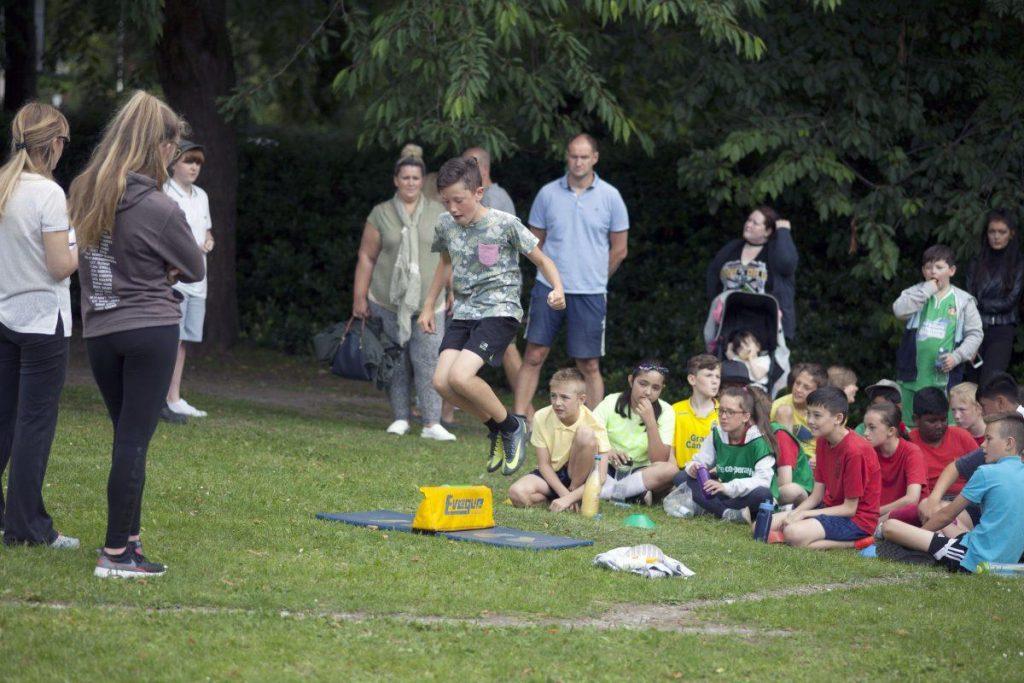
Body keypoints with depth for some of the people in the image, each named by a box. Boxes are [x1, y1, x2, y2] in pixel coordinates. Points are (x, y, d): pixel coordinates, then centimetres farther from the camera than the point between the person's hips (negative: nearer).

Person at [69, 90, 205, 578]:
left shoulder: (85, 195, 3)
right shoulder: (159, 208, -16)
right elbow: (195, 270, -3)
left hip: (99, 332, 6)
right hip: (150, 330, -6)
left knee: (127, 436, 17)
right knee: (135, 440, -2)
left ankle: (128, 537, 22)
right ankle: (116, 553, -1)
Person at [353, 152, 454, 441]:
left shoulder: (437, 213, 7)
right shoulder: (381, 214, 4)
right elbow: (366, 257, 5)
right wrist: (359, 298, 1)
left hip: (428, 303, 0)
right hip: (388, 301, 0)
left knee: (428, 360, -9)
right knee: (397, 361, 5)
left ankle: (432, 423, -10)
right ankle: (400, 418, 15)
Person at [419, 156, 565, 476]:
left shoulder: (505, 224, -12)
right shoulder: (445, 225, 4)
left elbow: (542, 260, -3)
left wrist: (557, 289, -22)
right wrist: (428, 306, 25)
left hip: (500, 310, -6)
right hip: (464, 311, 6)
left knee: (460, 376, -25)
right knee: (442, 382, -11)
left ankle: (512, 427, -2)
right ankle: (496, 427, 12)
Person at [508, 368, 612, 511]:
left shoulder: (594, 424, -20)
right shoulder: (542, 418, -13)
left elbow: (601, 477, -22)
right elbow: (544, 464, -8)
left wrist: (568, 498, -31)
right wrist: (564, 494, -22)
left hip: (578, 476, -2)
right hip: (552, 474, 2)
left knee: (585, 434, -28)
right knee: (516, 494, -28)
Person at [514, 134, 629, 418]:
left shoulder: (610, 197, 1)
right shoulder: (548, 193, 4)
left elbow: (619, 250, 8)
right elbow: (535, 243, 13)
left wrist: (594, 278, 11)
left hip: (590, 294, -1)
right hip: (548, 288, 1)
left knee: (589, 366, 2)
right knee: (533, 357, -3)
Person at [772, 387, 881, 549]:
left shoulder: (855, 451, -20)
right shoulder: (823, 442, 7)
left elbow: (850, 509, -17)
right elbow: (817, 495, 8)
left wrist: (804, 514, -15)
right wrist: (794, 514, -10)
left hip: (857, 518, -9)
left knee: (794, 534, -32)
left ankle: (855, 543, -14)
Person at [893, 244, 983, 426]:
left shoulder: (963, 300, 2)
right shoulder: (916, 293, 6)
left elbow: (975, 334, 3)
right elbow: (900, 310, -14)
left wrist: (957, 356, -11)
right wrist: (927, 290, -13)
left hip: (945, 377, -2)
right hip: (913, 376, 2)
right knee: (908, 429, 11)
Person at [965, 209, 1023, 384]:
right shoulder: (976, 264, 11)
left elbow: (1010, 302, -3)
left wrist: (979, 303, -1)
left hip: (1002, 332, -4)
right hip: (976, 330, 4)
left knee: (990, 383, -18)